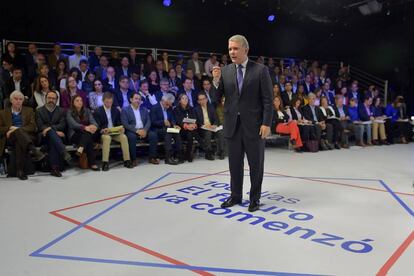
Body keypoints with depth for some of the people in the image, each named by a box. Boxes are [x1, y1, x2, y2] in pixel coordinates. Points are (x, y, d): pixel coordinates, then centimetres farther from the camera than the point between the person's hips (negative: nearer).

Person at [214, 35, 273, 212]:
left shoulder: (260, 70, -4)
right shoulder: (225, 71, 6)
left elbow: (267, 99, -6)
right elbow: (217, 97, 5)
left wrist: (266, 123, -13)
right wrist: (215, 82, -13)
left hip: (254, 124, -3)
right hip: (232, 124, 3)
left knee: (256, 164, 7)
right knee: (234, 163, 13)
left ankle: (255, 198, 22)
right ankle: (235, 195, 28)